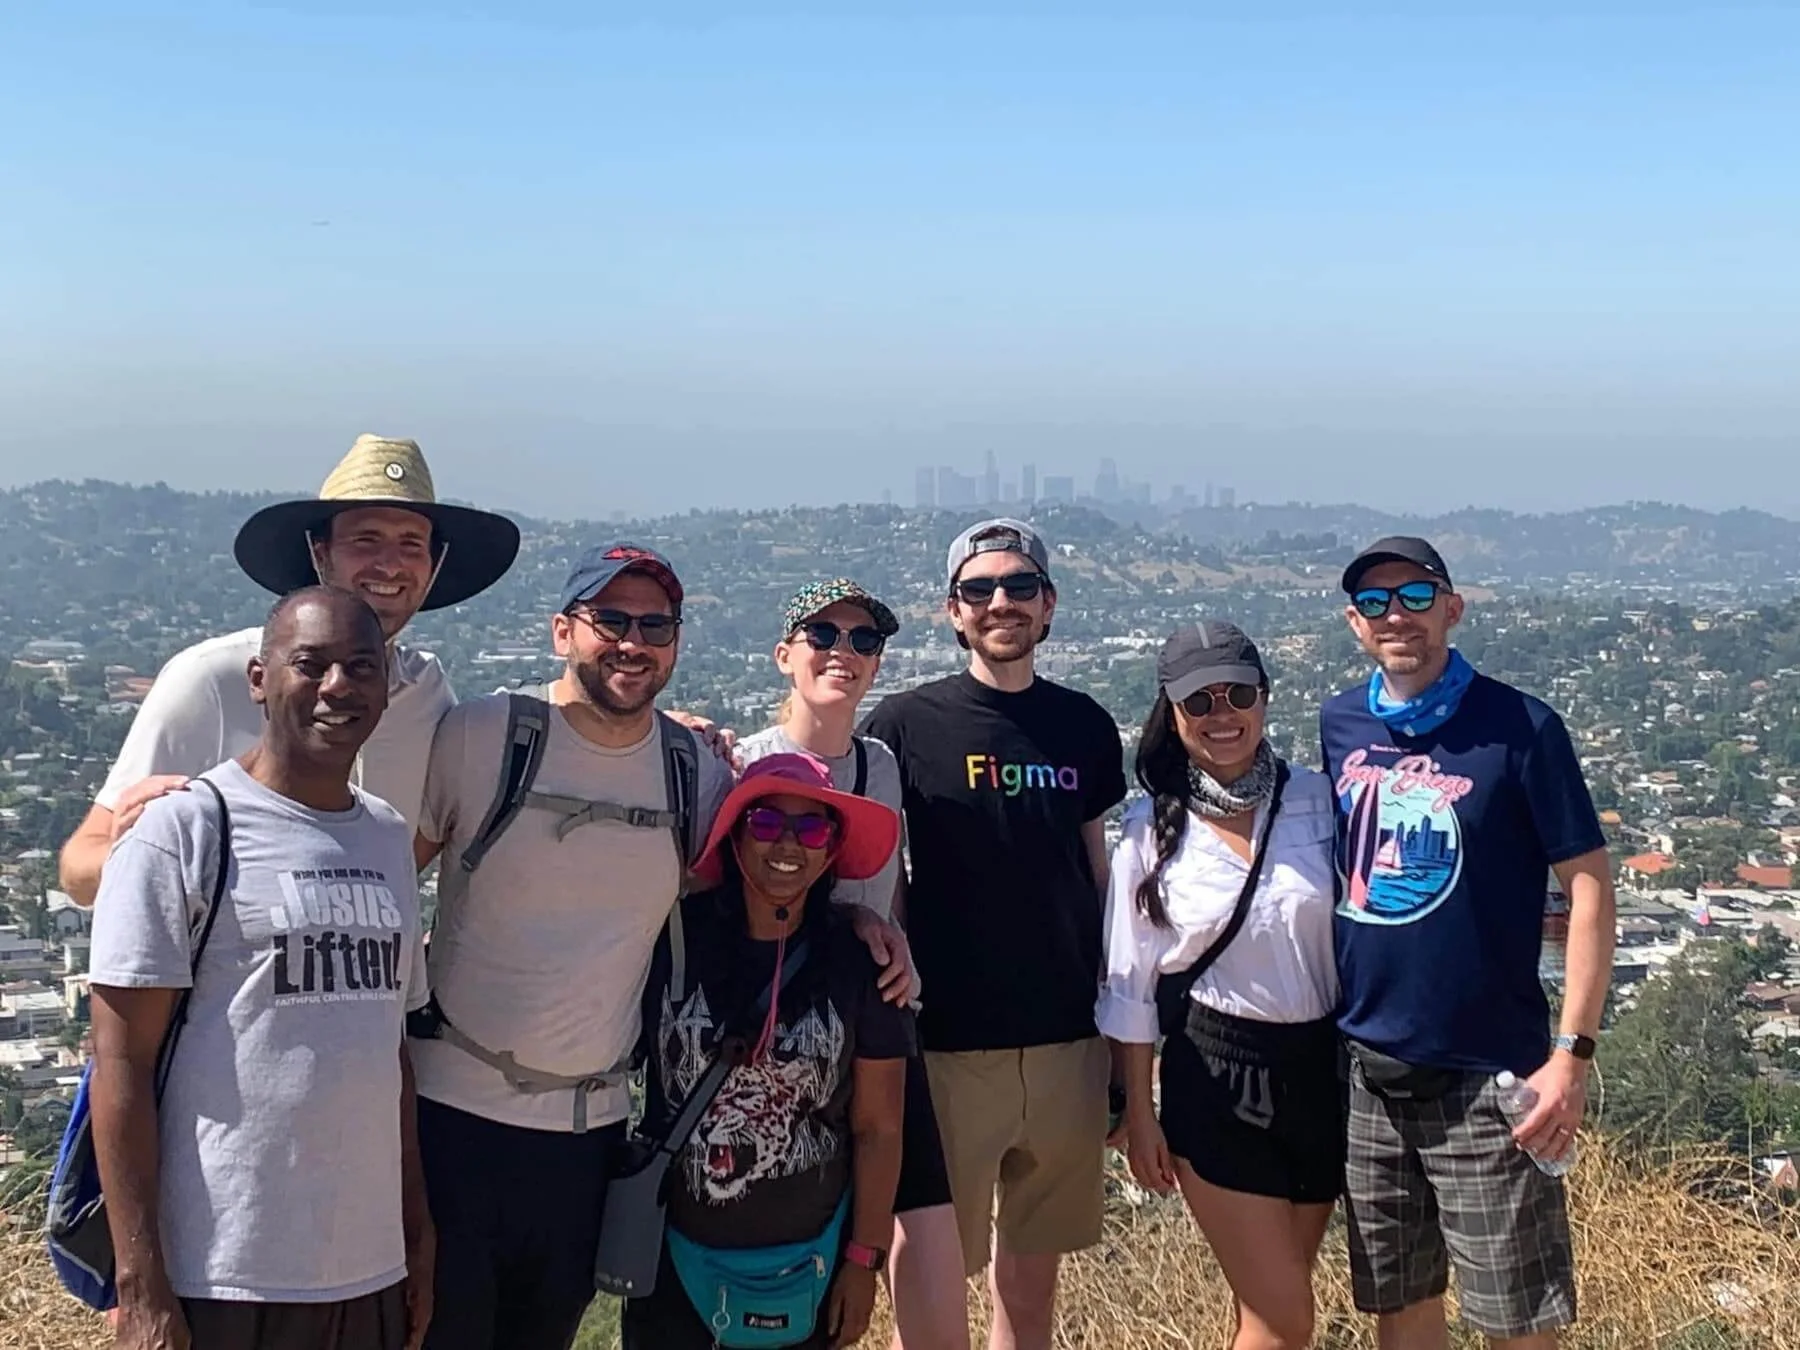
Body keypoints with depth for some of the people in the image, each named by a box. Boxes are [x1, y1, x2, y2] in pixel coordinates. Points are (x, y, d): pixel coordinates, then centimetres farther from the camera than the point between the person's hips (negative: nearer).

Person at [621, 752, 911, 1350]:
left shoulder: (860, 964, -10)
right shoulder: (670, 936, -10)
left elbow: (878, 1128, -3)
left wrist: (865, 1259, -2)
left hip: (806, 1259, 0)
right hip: (671, 1248, 0)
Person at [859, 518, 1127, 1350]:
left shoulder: (1085, 727, 6)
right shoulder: (905, 726, -5)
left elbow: (1098, 874, 13)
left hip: (1068, 1041, 4)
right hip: (948, 1042, -3)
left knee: (1035, 1270, 14)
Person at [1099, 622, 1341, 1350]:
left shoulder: (1320, 799, -3)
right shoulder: (1151, 828, -5)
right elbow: (1130, 983, -1)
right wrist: (1139, 1112, -1)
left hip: (1324, 1067, 2)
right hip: (1214, 1077, -2)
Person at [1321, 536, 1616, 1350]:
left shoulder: (1519, 729, -9)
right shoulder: (1340, 726, 5)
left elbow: (1588, 888, -9)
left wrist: (1573, 1054, -15)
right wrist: (1325, 1017, 11)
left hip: (1489, 1076, -4)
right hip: (1367, 1069, 5)